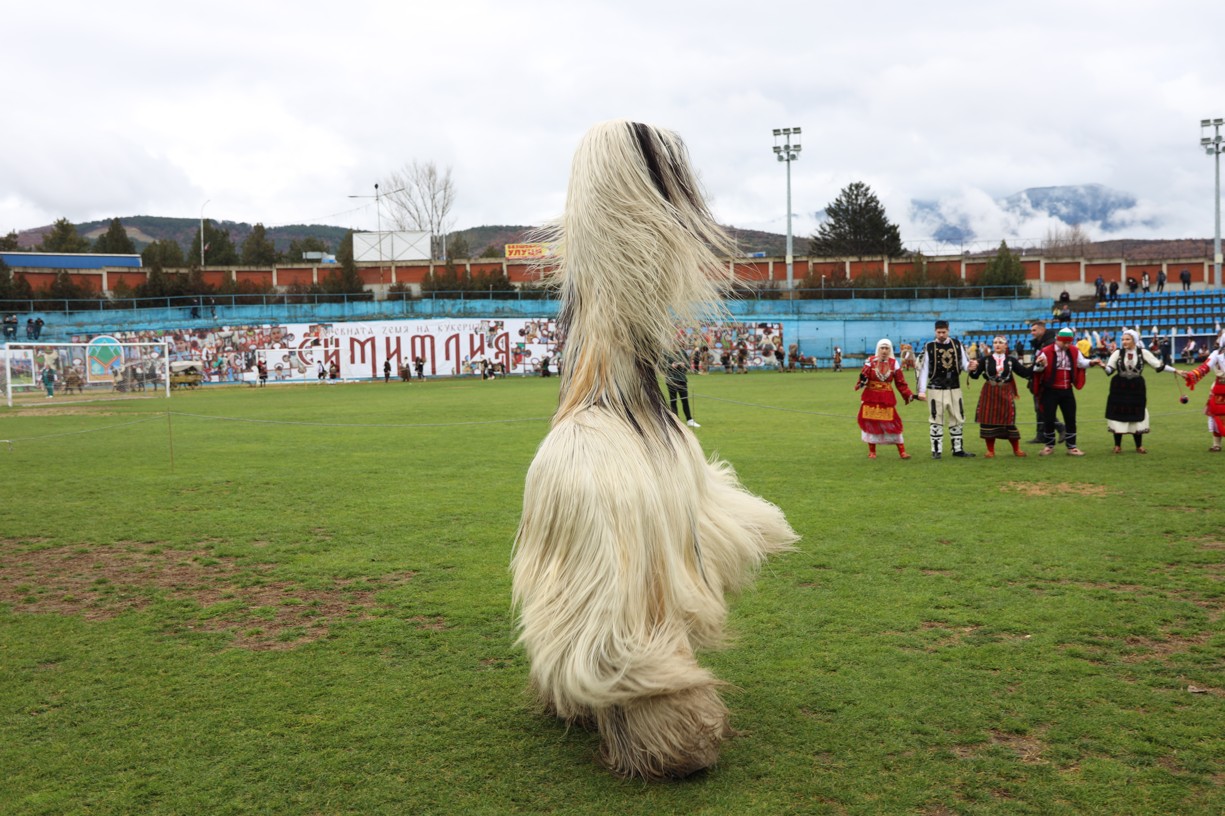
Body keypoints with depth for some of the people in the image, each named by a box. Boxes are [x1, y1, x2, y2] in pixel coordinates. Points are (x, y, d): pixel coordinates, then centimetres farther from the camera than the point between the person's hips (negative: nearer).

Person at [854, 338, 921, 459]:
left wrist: (911, 395, -3)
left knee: (893, 424, -3)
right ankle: (872, 451, 20)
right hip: (870, 398, 0)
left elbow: (901, 383, 4)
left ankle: (902, 452, 4)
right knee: (870, 423, 4)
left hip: (887, 399, 0)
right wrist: (862, 380, -29)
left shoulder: (894, 363, 2)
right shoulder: (870, 361, -3)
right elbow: (864, 377, -5)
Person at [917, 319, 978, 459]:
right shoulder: (929, 347, -4)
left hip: (955, 389, 3)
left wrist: (969, 366, -18)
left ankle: (958, 449, 19)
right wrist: (922, 390, -10)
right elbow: (923, 369, -5)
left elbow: (963, 363, 8)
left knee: (957, 419, 9)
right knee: (937, 420, -1)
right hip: (936, 389, -3)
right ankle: (936, 450, 6)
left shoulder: (957, 344, 5)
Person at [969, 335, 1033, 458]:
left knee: (1009, 421, 3)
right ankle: (990, 450, 15)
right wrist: (972, 369, -23)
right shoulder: (986, 359, 1)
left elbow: (1025, 372, 1)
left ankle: (1016, 449, 19)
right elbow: (975, 375, -3)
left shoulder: (1011, 360, 3)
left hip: (1005, 393, 0)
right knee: (988, 420, 2)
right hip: (989, 393, 0)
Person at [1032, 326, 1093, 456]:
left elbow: (1081, 362, 15)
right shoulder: (1046, 352, -12)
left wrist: (1090, 362, -4)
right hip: (1050, 391, -4)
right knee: (1048, 419, 0)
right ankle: (1049, 446, 16)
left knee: (1070, 419, 6)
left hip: (1067, 391, 4)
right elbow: (1037, 370, -10)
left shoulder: (1074, 351, 2)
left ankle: (1071, 447, 15)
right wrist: (1040, 365, -32)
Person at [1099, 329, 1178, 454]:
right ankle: (1117, 445, 11)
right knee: (1118, 415, 1)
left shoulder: (1143, 352, -4)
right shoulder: (1118, 353, -4)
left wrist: (1175, 370, -4)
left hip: (1136, 388, 0)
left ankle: (1139, 446, 15)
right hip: (1119, 388, 0)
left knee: (1137, 416, 4)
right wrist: (1103, 366, -29)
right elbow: (1110, 370, -7)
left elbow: (1158, 365, -1)